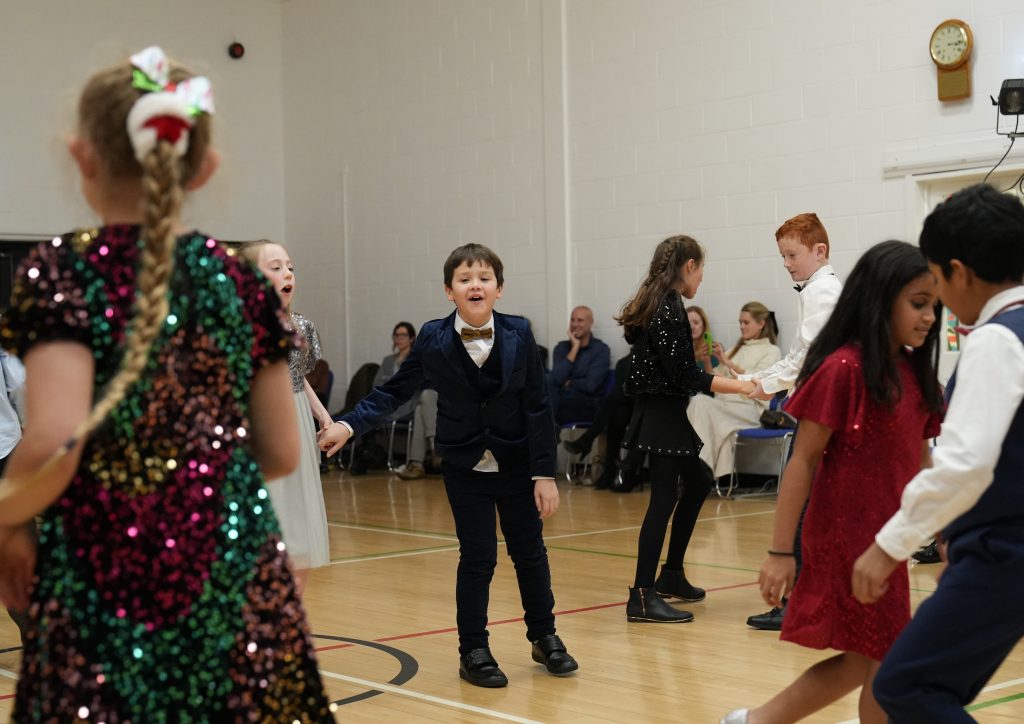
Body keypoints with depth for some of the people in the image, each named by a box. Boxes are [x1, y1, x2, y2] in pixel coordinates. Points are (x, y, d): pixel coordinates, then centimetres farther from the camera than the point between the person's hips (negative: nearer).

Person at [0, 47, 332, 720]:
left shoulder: (62, 270, -7)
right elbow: (281, 453, 8)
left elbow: (55, 443, -19)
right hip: (242, 584, 4)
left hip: (105, 589, -3)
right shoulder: (238, 281, 4)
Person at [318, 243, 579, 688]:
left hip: (516, 463, 1)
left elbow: (537, 407, -8)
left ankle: (544, 637, 31)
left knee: (529, 551, 11)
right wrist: (350, 426, -11)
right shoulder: (433, 340, -11)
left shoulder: (518, 335, -11)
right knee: (478, 556, 0)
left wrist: (545, 473, -9)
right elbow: (394, 392, 0)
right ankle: (473, 651, 16)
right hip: (465, 466, -1)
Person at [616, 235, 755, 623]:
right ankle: (642, 597, -7)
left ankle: (671, 574, 28)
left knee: (697, 483, 21)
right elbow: (685, 376, -21)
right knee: (664, 498, -8)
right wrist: (739, 386, -16)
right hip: (662, 413, -10)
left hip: (662, 411, 10)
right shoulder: (670, 308, -17)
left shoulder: (654, 303, 12)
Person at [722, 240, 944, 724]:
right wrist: (780, 550, -15)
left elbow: (920, 460, 15)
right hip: (845, 535, -8)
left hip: (885, 537, 8)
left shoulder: (913, 374, 8)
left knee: (866, 661, 14)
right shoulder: (842, 368, -15)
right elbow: (803, 461, -14)